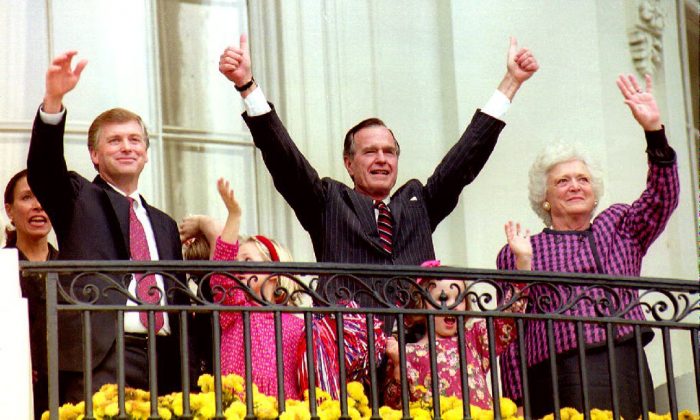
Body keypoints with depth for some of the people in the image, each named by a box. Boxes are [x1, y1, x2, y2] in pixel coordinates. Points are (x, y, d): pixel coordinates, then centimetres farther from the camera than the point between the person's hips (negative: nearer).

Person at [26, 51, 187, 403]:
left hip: (163, 362, 5)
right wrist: (53, 99, -25)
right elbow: (42, 169, -9)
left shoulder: (164, 225, 24)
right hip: (99, 359, -4)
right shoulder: (78, 200, 11)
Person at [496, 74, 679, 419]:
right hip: (560, 386, -3)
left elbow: (663, 197, 5)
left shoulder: (618, 226, 21)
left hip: (628, 375, 3)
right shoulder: (518, 254, 12)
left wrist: (654, 130, -7)